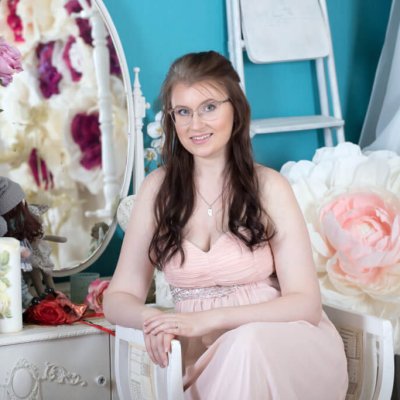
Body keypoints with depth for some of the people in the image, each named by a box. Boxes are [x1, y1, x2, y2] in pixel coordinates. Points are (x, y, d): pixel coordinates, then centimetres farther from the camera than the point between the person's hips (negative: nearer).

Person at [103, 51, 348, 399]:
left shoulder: (268, 186, -3)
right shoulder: (158, 188, 3)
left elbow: (306, 303, -7)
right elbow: (118, 298, 6)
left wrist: (207, 319, -19)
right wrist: (152, 319, -18)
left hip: (290, 350, -1)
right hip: (208, 358, 1)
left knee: (248, 343, -35)